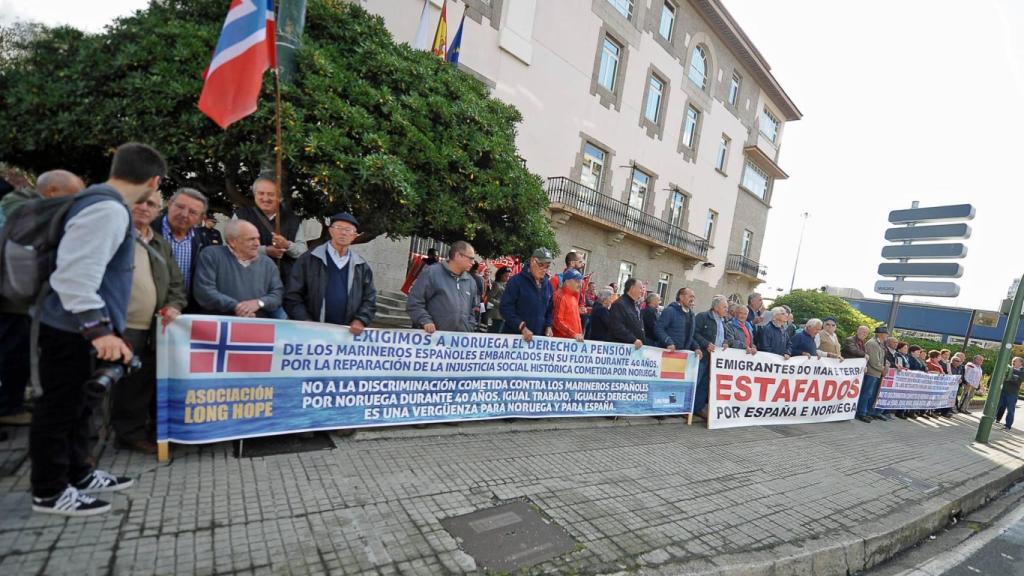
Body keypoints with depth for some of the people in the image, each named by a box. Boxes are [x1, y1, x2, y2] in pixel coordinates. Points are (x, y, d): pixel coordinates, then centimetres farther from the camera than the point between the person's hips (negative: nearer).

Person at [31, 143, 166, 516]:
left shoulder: (100, 202, 10)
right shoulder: (109, 210, -22)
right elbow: (75, 274, -30)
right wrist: (98, 328, -31)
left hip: (77, 328, 10)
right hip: (72, 330, -10)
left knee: (76, 406, 19)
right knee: (59, 409, 4)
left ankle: (78, 474, 34)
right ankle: (49, 492, 20)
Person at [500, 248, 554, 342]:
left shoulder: (548, 284, 11)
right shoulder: (516, 281, -8)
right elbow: (506, 308, -14)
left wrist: (548, 326, 3)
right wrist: (522, 327, -20)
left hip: (539, 336, 5)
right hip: (515, 334, -5)